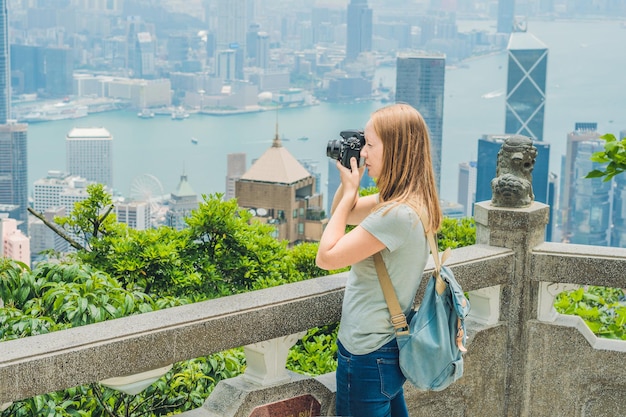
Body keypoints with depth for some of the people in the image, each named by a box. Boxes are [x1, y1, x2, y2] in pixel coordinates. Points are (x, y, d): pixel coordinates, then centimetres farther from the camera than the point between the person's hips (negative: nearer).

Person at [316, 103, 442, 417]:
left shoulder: (397, 215, -27)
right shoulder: (411, 202, 3)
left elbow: (326, 257, -22)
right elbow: (341, 215, 17)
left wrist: (349, 192, -15)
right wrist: (349, 180, 0)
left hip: (368, 355, -10)